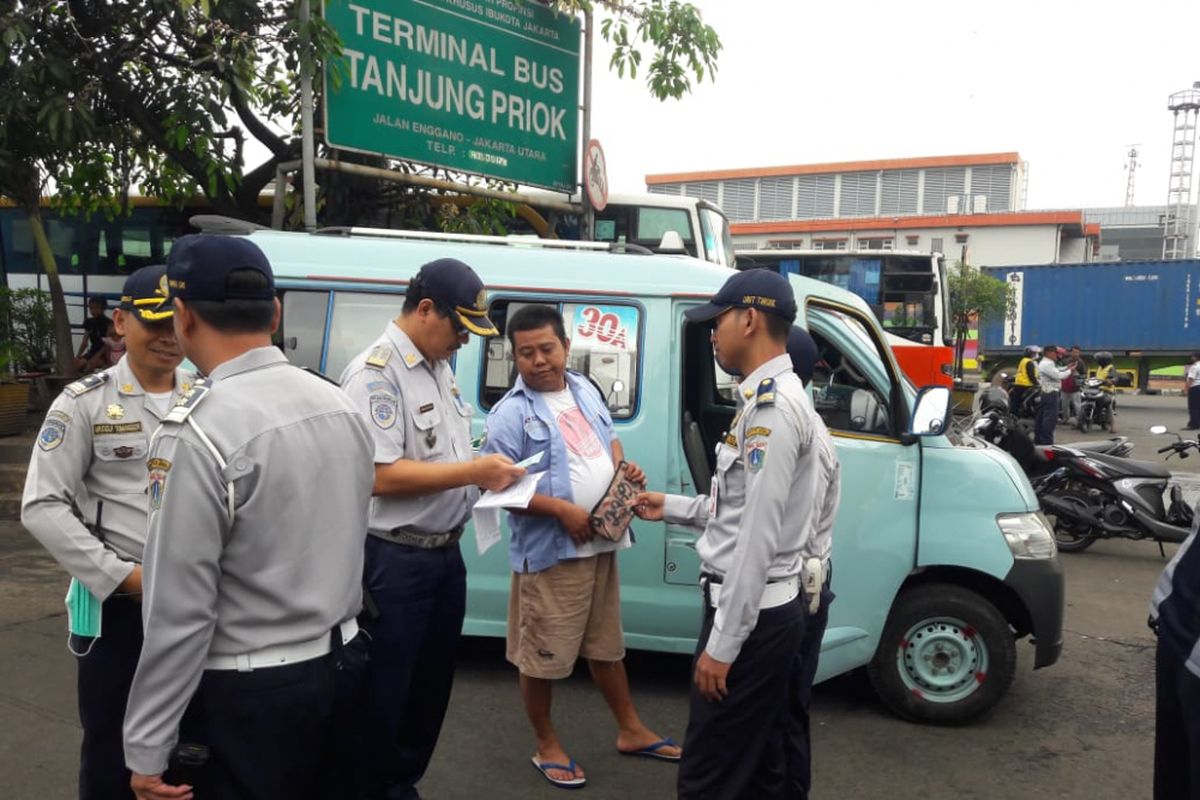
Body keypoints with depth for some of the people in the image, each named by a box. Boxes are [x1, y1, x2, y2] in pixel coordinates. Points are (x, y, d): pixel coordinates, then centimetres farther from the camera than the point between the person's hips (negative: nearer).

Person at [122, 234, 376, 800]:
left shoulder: (198, 432, -21)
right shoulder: (340, 405, 1)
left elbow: (180, 610, -19)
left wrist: (147, 747, -10)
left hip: (247, 693, -7)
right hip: (341, 663, 7)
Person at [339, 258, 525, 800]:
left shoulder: (439, 365, 10)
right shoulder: (375, 373, -18)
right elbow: (381, 475, -25)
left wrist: (488, 472, 0)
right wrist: (474, 472, -21)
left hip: (445, 553, 9)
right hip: (394, 561, -9)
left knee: (432, 683, 20)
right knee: (384, 691, 7)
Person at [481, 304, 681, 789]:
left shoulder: (585, 390, 7)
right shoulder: (512, 413, -15)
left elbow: (608, 439, 20)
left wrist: (625, 468, -1)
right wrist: (562, 509, -25)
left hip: (601, 545, 7)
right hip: (550, 552, -6)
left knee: (607, 645, 21)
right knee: (541, 656, 7)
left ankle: (631, 731, 37)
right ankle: (547, 747, 28)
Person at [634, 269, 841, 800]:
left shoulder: (770, 406, -19)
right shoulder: (775, 400, 14)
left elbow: (759, 535, -23)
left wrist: (722, 642, -20)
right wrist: (670, 508, 21)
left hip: (753, 614, -10)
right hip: (776, 608, 10)